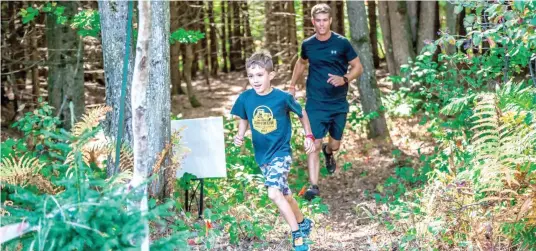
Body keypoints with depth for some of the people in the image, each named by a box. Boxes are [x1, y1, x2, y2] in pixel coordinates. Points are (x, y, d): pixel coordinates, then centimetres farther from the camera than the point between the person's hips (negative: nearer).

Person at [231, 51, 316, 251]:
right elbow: (243, 119, 10)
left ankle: (297, 235, -11)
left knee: (274, 193, -23)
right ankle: (303, 223, 41)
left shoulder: (283, 97, -17)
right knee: (284, 194, 17)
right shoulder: (245, 98, -9)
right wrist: (240, 135, -8)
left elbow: (302, 113, 1)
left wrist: (309, 136, 1)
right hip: (262, 155, 5)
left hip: (281, 153, -5)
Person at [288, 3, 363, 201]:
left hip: (339, 104, 0)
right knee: (314, 144, -13)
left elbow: (358, 67, -2)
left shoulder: (341, 43, -7)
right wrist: (292, 85, 20)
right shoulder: (307, 45, -1)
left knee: (335, 144, 14)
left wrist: (344, 79, -21)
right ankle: (313, 185, -12)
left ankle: (328, 152, 51)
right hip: (315, 104, 0)